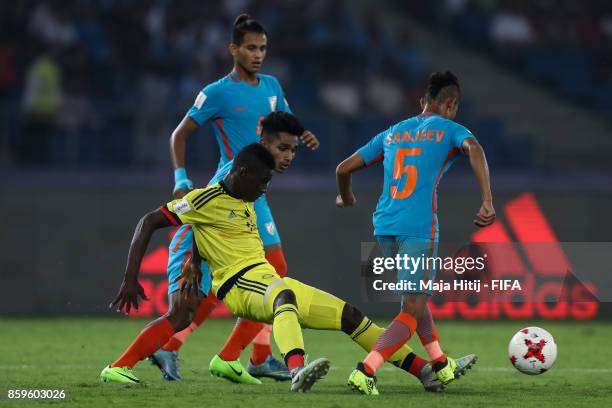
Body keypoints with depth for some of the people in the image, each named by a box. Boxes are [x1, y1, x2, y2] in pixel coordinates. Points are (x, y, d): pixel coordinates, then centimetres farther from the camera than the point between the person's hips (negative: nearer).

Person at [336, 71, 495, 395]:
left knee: (415, 296, 27)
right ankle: (365, 371, -21)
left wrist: (345, 198, 42)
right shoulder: (449, 130, 7)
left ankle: (441, 365, 33)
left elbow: (344, 168, 21)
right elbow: (474, 149, -17)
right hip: (420, 228, -6)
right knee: (412, 313, -3)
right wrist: (487, 202, -23)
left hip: (384, 226, 6)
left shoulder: (392, 133, 20)